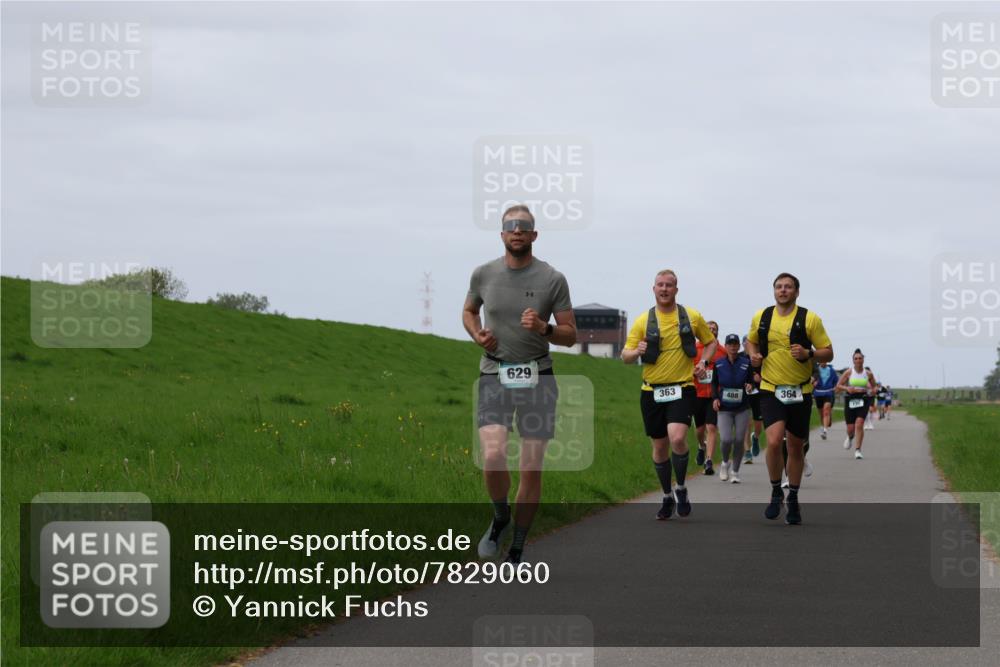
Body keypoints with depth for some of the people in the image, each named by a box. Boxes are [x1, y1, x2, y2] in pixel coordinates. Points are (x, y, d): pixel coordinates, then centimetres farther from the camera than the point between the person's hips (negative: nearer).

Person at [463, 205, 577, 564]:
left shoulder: (552, 279, -1)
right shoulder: (484, 274, 3)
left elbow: (570, 335, 3)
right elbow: (468, 311, 23)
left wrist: (543, 328, -17)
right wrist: (477, 334, 1)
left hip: (537, 377, 0)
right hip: (494, 376, 0)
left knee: (531, 469, 0)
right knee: (493, 459, -19)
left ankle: (517, 551, 14)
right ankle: (500, 518, 11)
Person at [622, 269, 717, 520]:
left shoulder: (692, 316, 3)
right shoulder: (643, 320, 3)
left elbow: (711, 342, 18)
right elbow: (625, 355, 2)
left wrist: (703, 362, -1)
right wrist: (636, 352, -21)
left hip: (682, 389, -2)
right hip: (652, 392, 2)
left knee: (677, 438, -23)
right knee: (660, 447, 8)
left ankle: (681, 489, -1)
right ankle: (667, 497, 26)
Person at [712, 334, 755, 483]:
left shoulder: (746, 363, -2)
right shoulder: (719, 364, 0)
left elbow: (751, 381, 7)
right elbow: (714, 383, 12)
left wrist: (750, 386, -16)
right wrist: (715, 398, -3)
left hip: (742, 409, 0)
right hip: (724, 409, 0)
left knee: (739, 440, 0)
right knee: (726, 439, -13)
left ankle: (735, 471, 17)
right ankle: (725, 463, 17)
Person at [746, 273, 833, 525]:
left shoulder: (809, 319, -5)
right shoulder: (761, 317, 2)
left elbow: (828, 353, -3)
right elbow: (751, 341, 22)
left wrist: (808, 354, -22)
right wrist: (753, 354, 0)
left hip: (800, 391, 0)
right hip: (771, 390, 0)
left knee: (795, 447, 10)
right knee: (774, 441, -19)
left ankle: (793, 499, 27)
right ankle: (776, 492, 2)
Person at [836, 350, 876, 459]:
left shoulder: (868, 373, 2)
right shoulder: (849, 372, 0)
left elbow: (874, 388, 14)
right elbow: (838, 386, 2)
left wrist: (871, 390, -9)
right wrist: (847, 388, -17)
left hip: (863, 400, -1)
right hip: (850, 400, 1)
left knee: (859, 424, -19)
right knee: (850, 427, 2)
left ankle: (858, 450, -14)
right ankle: (850, 437, 42)